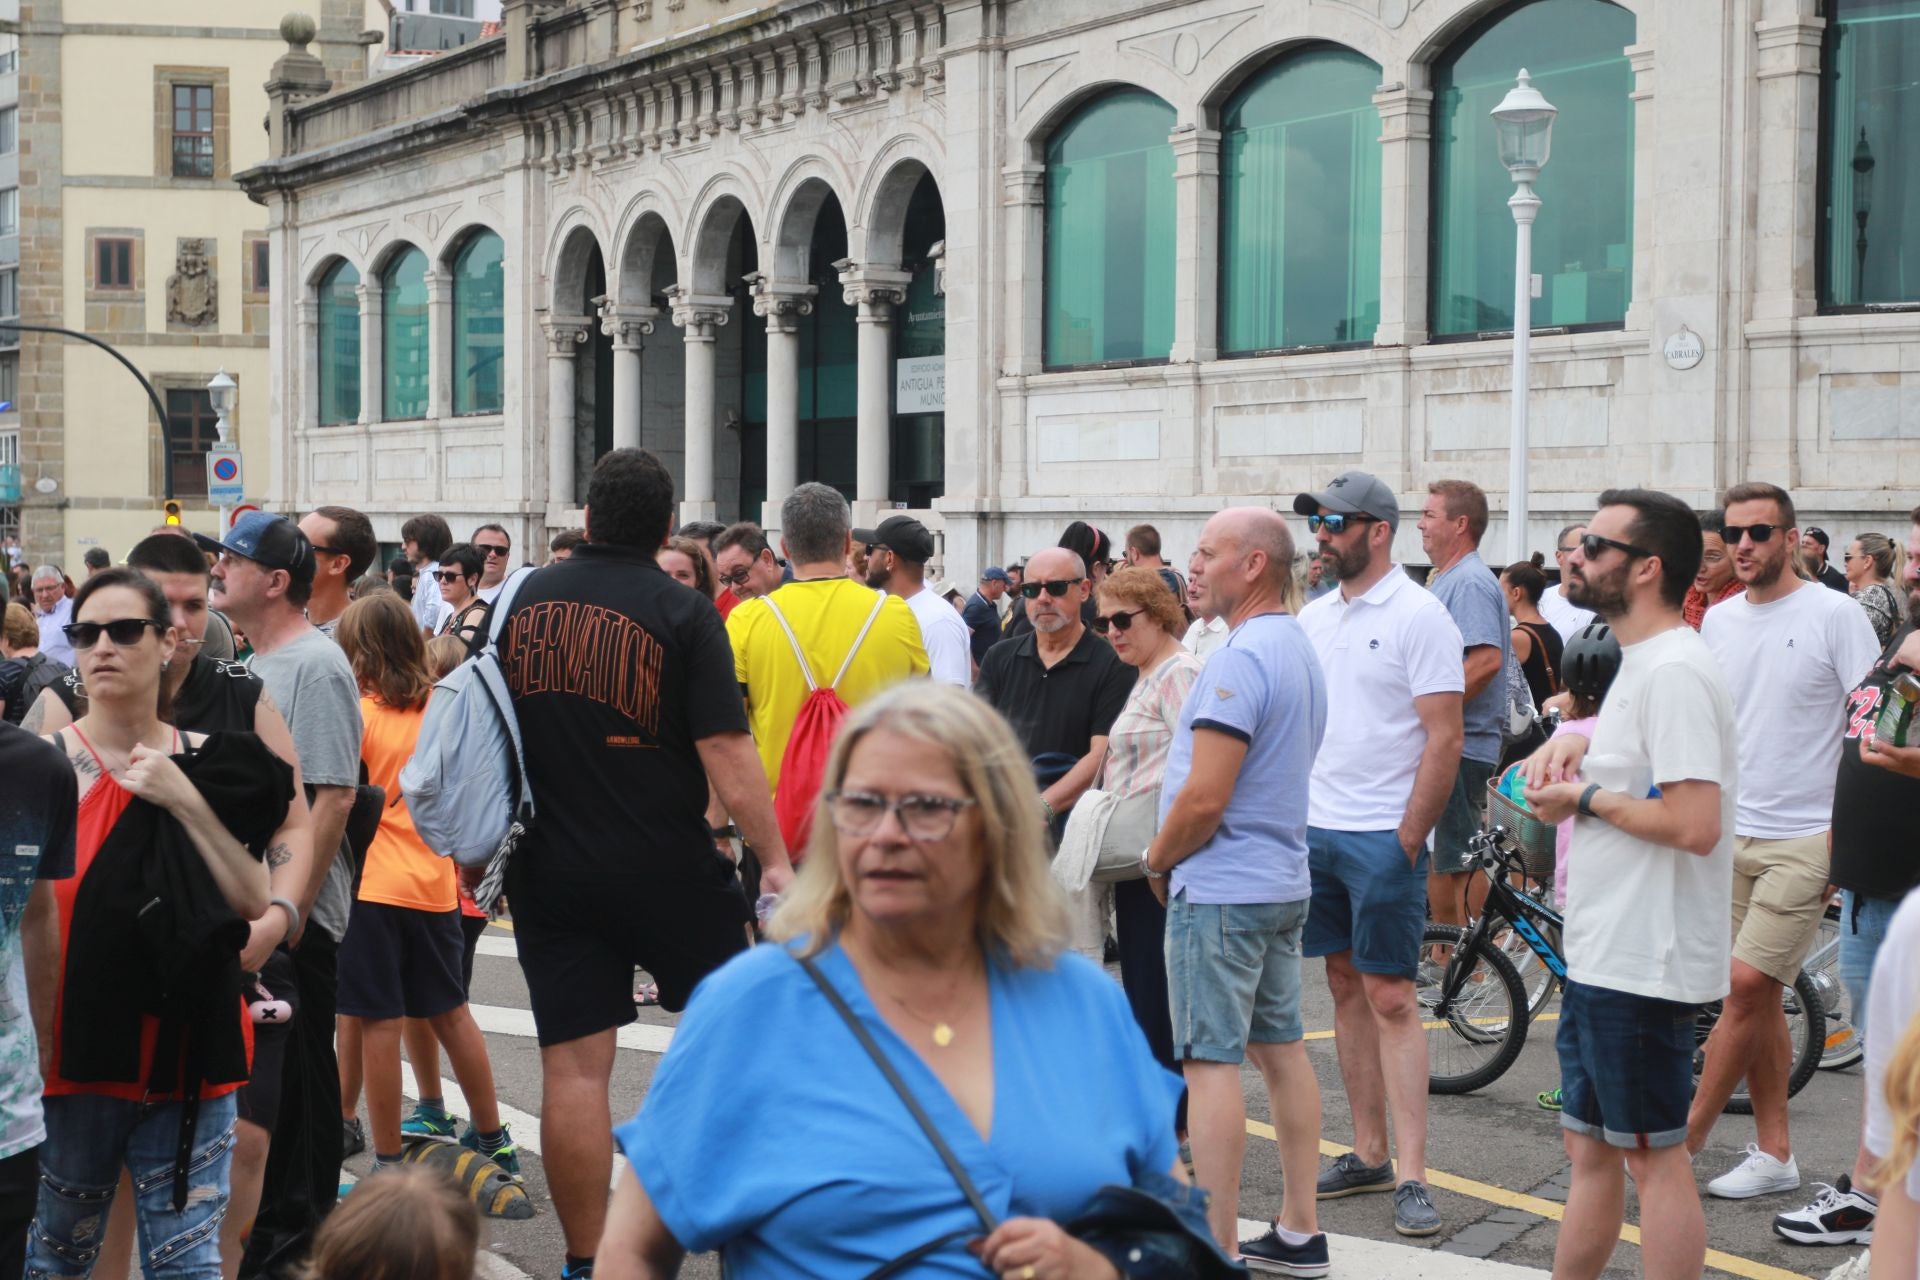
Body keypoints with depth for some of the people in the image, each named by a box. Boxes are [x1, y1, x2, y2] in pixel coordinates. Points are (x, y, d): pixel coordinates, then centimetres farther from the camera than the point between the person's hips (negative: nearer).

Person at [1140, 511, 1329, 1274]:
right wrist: (1174, 859, 13)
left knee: (1211, 1063, -6)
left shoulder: (1240, 660, -19)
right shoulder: (1300, 650, 13)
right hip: (1282, 878, 10)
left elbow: (1205, 798, -23)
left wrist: (1159, 860, -5)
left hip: (1220, 889, -10)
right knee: (1281, 1048, 14)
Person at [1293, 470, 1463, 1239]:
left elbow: (1445, 740, -13)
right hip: (1315, 828, 7)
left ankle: (1411, 1177, -4)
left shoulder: (1418, 616, -9)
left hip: (1383, 836, -7)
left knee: (1390, 997, -7)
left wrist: (1409, 841, -15)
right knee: (1346, 987, 11)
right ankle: (1368, 1154, 19)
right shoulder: (1314, 617, 12)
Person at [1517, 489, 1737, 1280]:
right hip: (1602, 954, 10)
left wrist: (1585, 797, -15)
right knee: (1590, 1149, 18)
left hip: (1644, 963, -10)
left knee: (1653, 1158, -1)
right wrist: (1576, 743, 10)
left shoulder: (1674, 670, -19)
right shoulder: (1640, 664, 13)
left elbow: (1695, 823, -28)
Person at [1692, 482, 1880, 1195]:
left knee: (1749, 986, -10)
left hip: (1805, 837, -6)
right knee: (1758, 999, 9)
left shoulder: (1834, 615, -8)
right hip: (1732, 834, 6)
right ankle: (1773, 1153, 16)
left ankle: (1685, 1136, -1)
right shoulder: (1718, 621, 9)